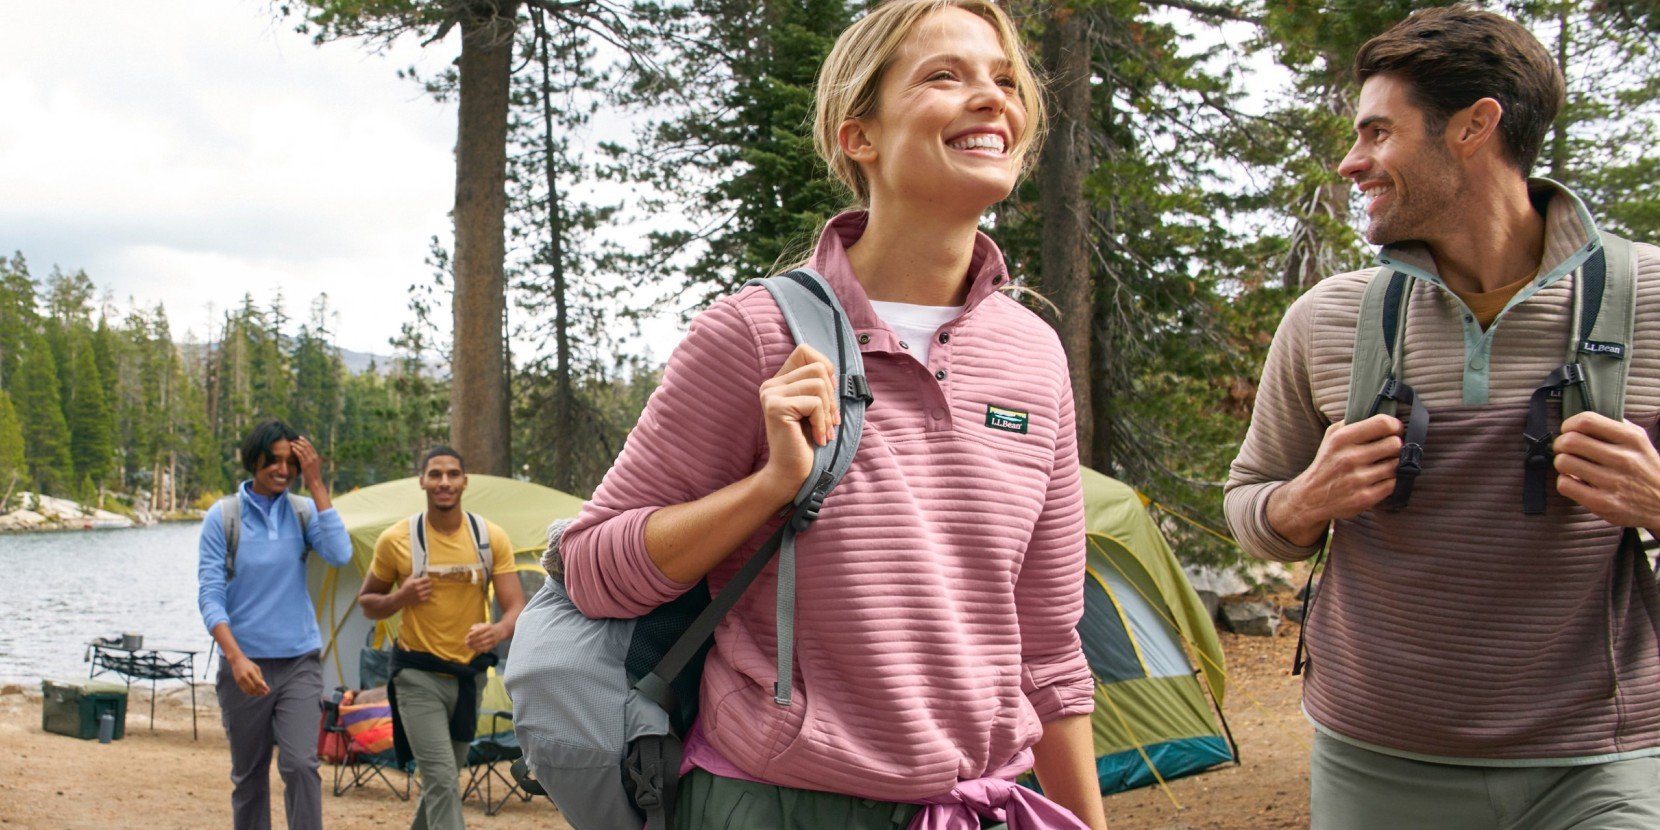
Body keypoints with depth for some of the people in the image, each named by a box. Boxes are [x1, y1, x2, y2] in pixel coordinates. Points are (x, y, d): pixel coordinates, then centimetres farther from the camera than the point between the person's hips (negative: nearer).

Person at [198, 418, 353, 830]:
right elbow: (209, 595, -8)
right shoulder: (222, 517, -3)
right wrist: (236, 658, -20)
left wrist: (317, 485, -13)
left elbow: (340, 554, -14)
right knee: (249, 775, 10)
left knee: (300, 763, -15)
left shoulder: (304, 511, 3)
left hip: (300, 661, 1)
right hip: (245, 664, 0)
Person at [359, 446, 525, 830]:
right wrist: (400, 598, -17)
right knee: (441, 780, -15)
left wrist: (498, 631, -33)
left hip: (470, 674, 3)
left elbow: (516, 607, -10)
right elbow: (367, 603, 5)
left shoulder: (491, 538, -5)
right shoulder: (396, 540, -7)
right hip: (419, 677, -3)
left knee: (444, 778, 19)